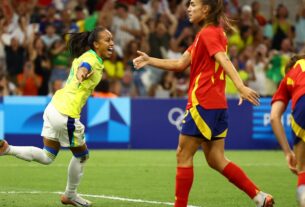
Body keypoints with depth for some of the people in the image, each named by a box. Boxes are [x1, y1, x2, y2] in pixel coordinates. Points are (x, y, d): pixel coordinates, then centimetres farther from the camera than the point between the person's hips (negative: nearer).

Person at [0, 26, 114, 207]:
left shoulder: (86, 56, 11)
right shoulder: (91, 59, -16)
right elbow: (83, 66, -41)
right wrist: (82, 74, -62)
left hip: (55, 108, 9)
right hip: (66, 115, -9)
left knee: (47, 157, 14)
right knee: (81, 155, 13)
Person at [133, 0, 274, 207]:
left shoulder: (208, 33, -10)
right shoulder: (205, 35, 20)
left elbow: (224, 60, -26)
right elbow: (180, 64, 22)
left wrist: (240, 86, -39)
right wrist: (150, 60, 19)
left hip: (204, 104, -10)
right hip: (216, 105, 10)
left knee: (184, 155, -1)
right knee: (216, 160, 9)